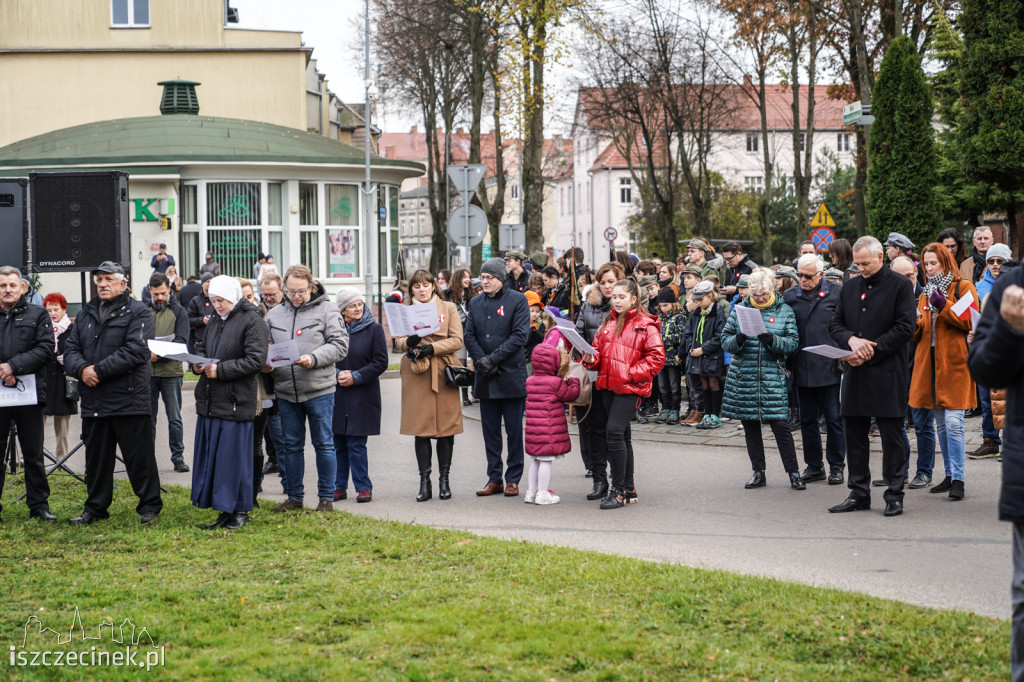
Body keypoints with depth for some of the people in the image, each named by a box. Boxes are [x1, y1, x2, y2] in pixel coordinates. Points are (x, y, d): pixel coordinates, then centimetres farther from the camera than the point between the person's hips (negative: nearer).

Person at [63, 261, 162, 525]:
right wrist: (81, 369, -11)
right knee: (96, 458, 13)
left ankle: (149, 506, 11)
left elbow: (135, 351, -15)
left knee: (139, 457, 0)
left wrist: (98, 370, -17)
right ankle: (95, 508, 23)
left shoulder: (138, 312, -3)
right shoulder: (85, 314, 17)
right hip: (94, 401, 6)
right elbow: (71, 350, 12)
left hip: (129, 399, -6)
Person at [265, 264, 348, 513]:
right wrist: (266, 363, -7)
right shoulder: (274, 314, 9)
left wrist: (313, 359, -21)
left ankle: (326, 497, 13)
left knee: (324, 444, 4)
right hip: (285, 390, 4)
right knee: (290, 445, 11)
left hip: (319, 389, -4)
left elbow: (340, 345, -8)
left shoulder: (326, 310, -3)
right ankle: (294, 497, 22)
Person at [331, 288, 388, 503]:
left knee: (356, 444, -5)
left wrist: (355, 377, -11)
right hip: (337, 395, 3)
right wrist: (337, 374, -10)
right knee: (338, 443, 6)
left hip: (363, 395, -3)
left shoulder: (374, 329, -1)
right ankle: (339, 487, 15)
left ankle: (363, 487, 4)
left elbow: (381, 363, -4)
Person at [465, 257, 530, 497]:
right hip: (485, 378, 4)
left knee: (514, 430, 1)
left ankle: (513, 479, 8)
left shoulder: (517, 300, -3)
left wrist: (493, 359, -15)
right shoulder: (475, 303, 11)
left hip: (511, 375, -4)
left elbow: (520, 336, -11)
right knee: (490, 430, 8)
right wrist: (481, 361, -10)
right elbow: (469, 336, 7)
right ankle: (494, 479, 14)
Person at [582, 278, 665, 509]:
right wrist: (591, 359, -3)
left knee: (614, 430, -17)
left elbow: (656, 358, -8)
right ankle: (628, 488, 22)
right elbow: (598, 349, 20)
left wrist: (631, 373, -15)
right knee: (622, 435, 13)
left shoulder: (645, 325, -5)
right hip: (608, 385, 7)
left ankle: (619, 490, -10)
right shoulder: (608, 323, 15)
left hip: (630, 387, -7)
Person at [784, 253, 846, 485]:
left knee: (834, 419, 1)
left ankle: (836, 466, 12)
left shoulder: (837, 294, -1)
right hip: (803, 370, 4)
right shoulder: (790, 297, 8)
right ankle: (814, 466, 20)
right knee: (807, 420, 10)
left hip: (831, 369, -4)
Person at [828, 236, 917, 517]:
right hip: (856, 373, 6)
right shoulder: (850, 287, 14)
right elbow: (835, 324, 12)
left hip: (887, 374, -5)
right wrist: (851, 340, -10)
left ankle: (894, 495, 7)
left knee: (891, 436, -1)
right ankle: (859, 493, 17)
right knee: (853, 433, 8)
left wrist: (870, 351, -14)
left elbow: (905, 328, -10)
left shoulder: (900, 286, -3)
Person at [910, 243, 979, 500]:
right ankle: (950, 475, 17)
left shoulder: (963, 287, 1)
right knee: (940, 423, 9)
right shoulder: (925, 293, 19)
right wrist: (914, 325, -2)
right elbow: (918, 332, 20)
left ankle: (958, 479, -12)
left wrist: (944, 305, -18)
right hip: (929, 362, 6)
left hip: (954, 362, -6)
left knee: (953, 421, -13)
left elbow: (970, 322, -10)